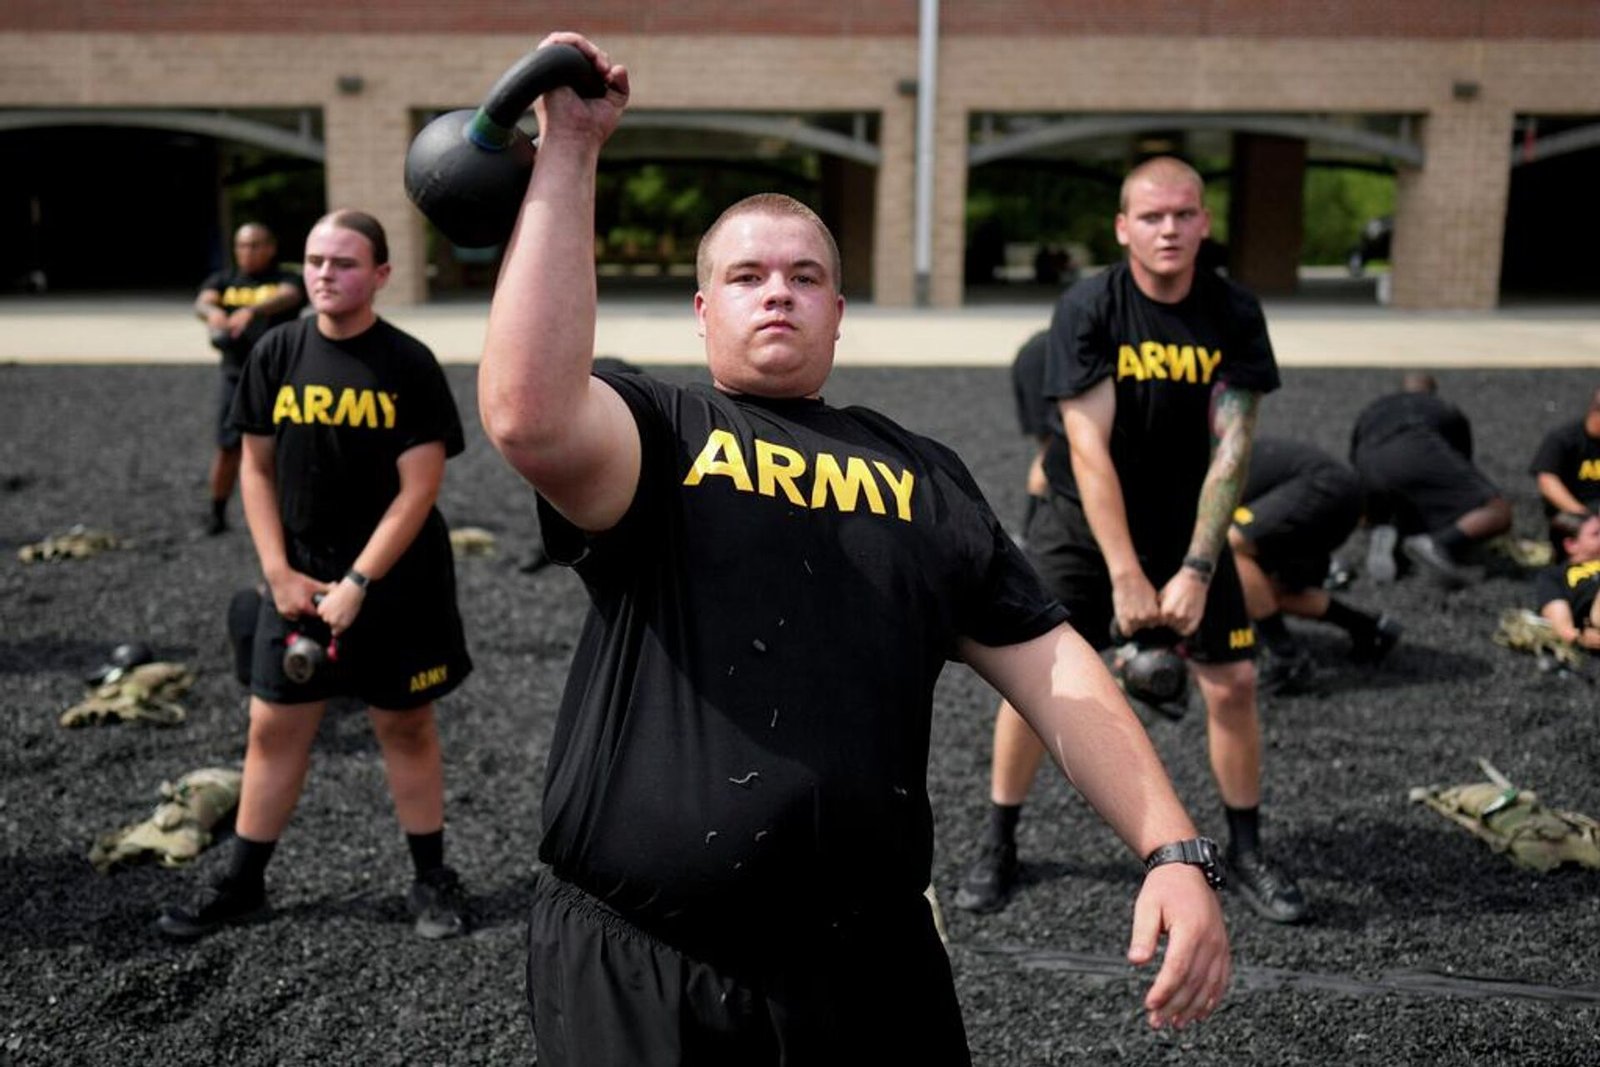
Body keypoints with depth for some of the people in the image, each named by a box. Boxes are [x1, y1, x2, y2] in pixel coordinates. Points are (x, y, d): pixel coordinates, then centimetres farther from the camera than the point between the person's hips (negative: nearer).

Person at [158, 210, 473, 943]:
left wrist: (357, 584, -16)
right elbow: (257, 469, 5)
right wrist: (279, 572, -4)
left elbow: (418, 487, -13)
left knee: (405, 725, 9)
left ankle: (431, 879, 23)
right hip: (299, 579, 3)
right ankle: (241, 885, 22)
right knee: (274, 727, 9)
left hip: (394, 582, -3)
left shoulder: (408, 364, -10)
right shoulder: (277, 354, 0)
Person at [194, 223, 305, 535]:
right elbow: (203, 301, -9)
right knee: (228, 446, 0)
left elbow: (288, 296, -21)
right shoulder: (224, 280, 11)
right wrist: (212, 311, -35)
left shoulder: (286, 280, 2)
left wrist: (252, 310, -42)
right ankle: (217, 512, 13)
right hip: (236, 374, 2)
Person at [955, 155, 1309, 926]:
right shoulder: (1087, 309, -18)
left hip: (1187, 522, 2)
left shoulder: (1234, 315, -11)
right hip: (1082, 521, -2)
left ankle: (1246, 851, 19)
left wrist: (1196, 568, -21)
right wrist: (1124, 574, -26)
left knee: (1232, 682, -1)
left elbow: (1230, 449, -14)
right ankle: (997, 845, 13)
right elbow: (1089, 449, -22)